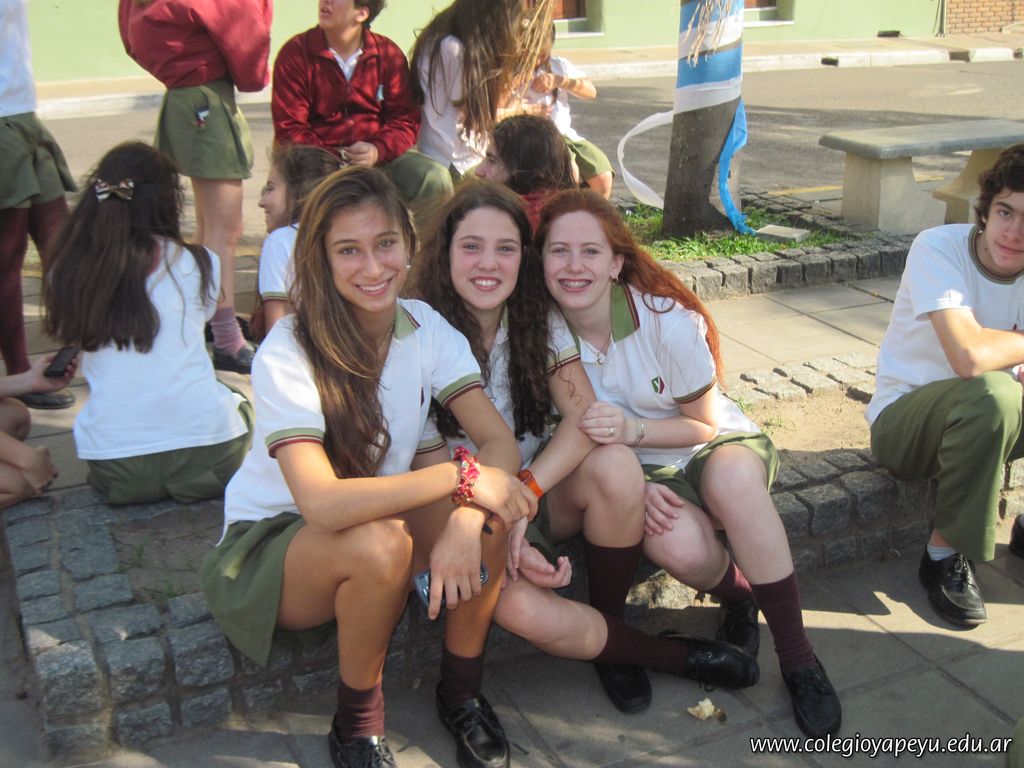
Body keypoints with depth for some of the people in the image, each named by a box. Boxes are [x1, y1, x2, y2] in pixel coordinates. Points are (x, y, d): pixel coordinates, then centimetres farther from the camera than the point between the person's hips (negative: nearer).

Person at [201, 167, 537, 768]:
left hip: (376, 513, 5)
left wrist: (464, 518, -38)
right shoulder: (288, 353, -25)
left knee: (485, 507, -23)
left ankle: (462, 691, -3)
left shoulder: (427, 327, -9)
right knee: (381, 542, -36)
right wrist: (461, 475, -38)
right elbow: (322, 503, -38)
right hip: (269, 544, -5)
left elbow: (500, 443, -18)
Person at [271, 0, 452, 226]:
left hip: (382, 155, 2)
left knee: (436, 180, -22)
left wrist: (378, 151, -21)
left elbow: (405, 120, 0)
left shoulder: (389, 54, 5)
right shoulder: (295, 53, -1)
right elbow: (290, 130, -5)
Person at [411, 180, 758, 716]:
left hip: (542, 489, 3)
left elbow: (584, 417, -14)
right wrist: (501, 531, -24)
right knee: (518, 606, -33)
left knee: (615, 466, -30)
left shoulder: (539, 319, -3)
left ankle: (608, 620, -5)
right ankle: (670, 655, -8)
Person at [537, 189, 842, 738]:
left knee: (731, 476, -39)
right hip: (637, 469, 1)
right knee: (676, 544, -34)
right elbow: (580, 432, -2)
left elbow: (704, 424, -11)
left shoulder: (665, 318, -23)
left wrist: (630, 430, -30)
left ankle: (798, 659, -23)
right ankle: (736, 596, 4)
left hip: (717, 443, -1)